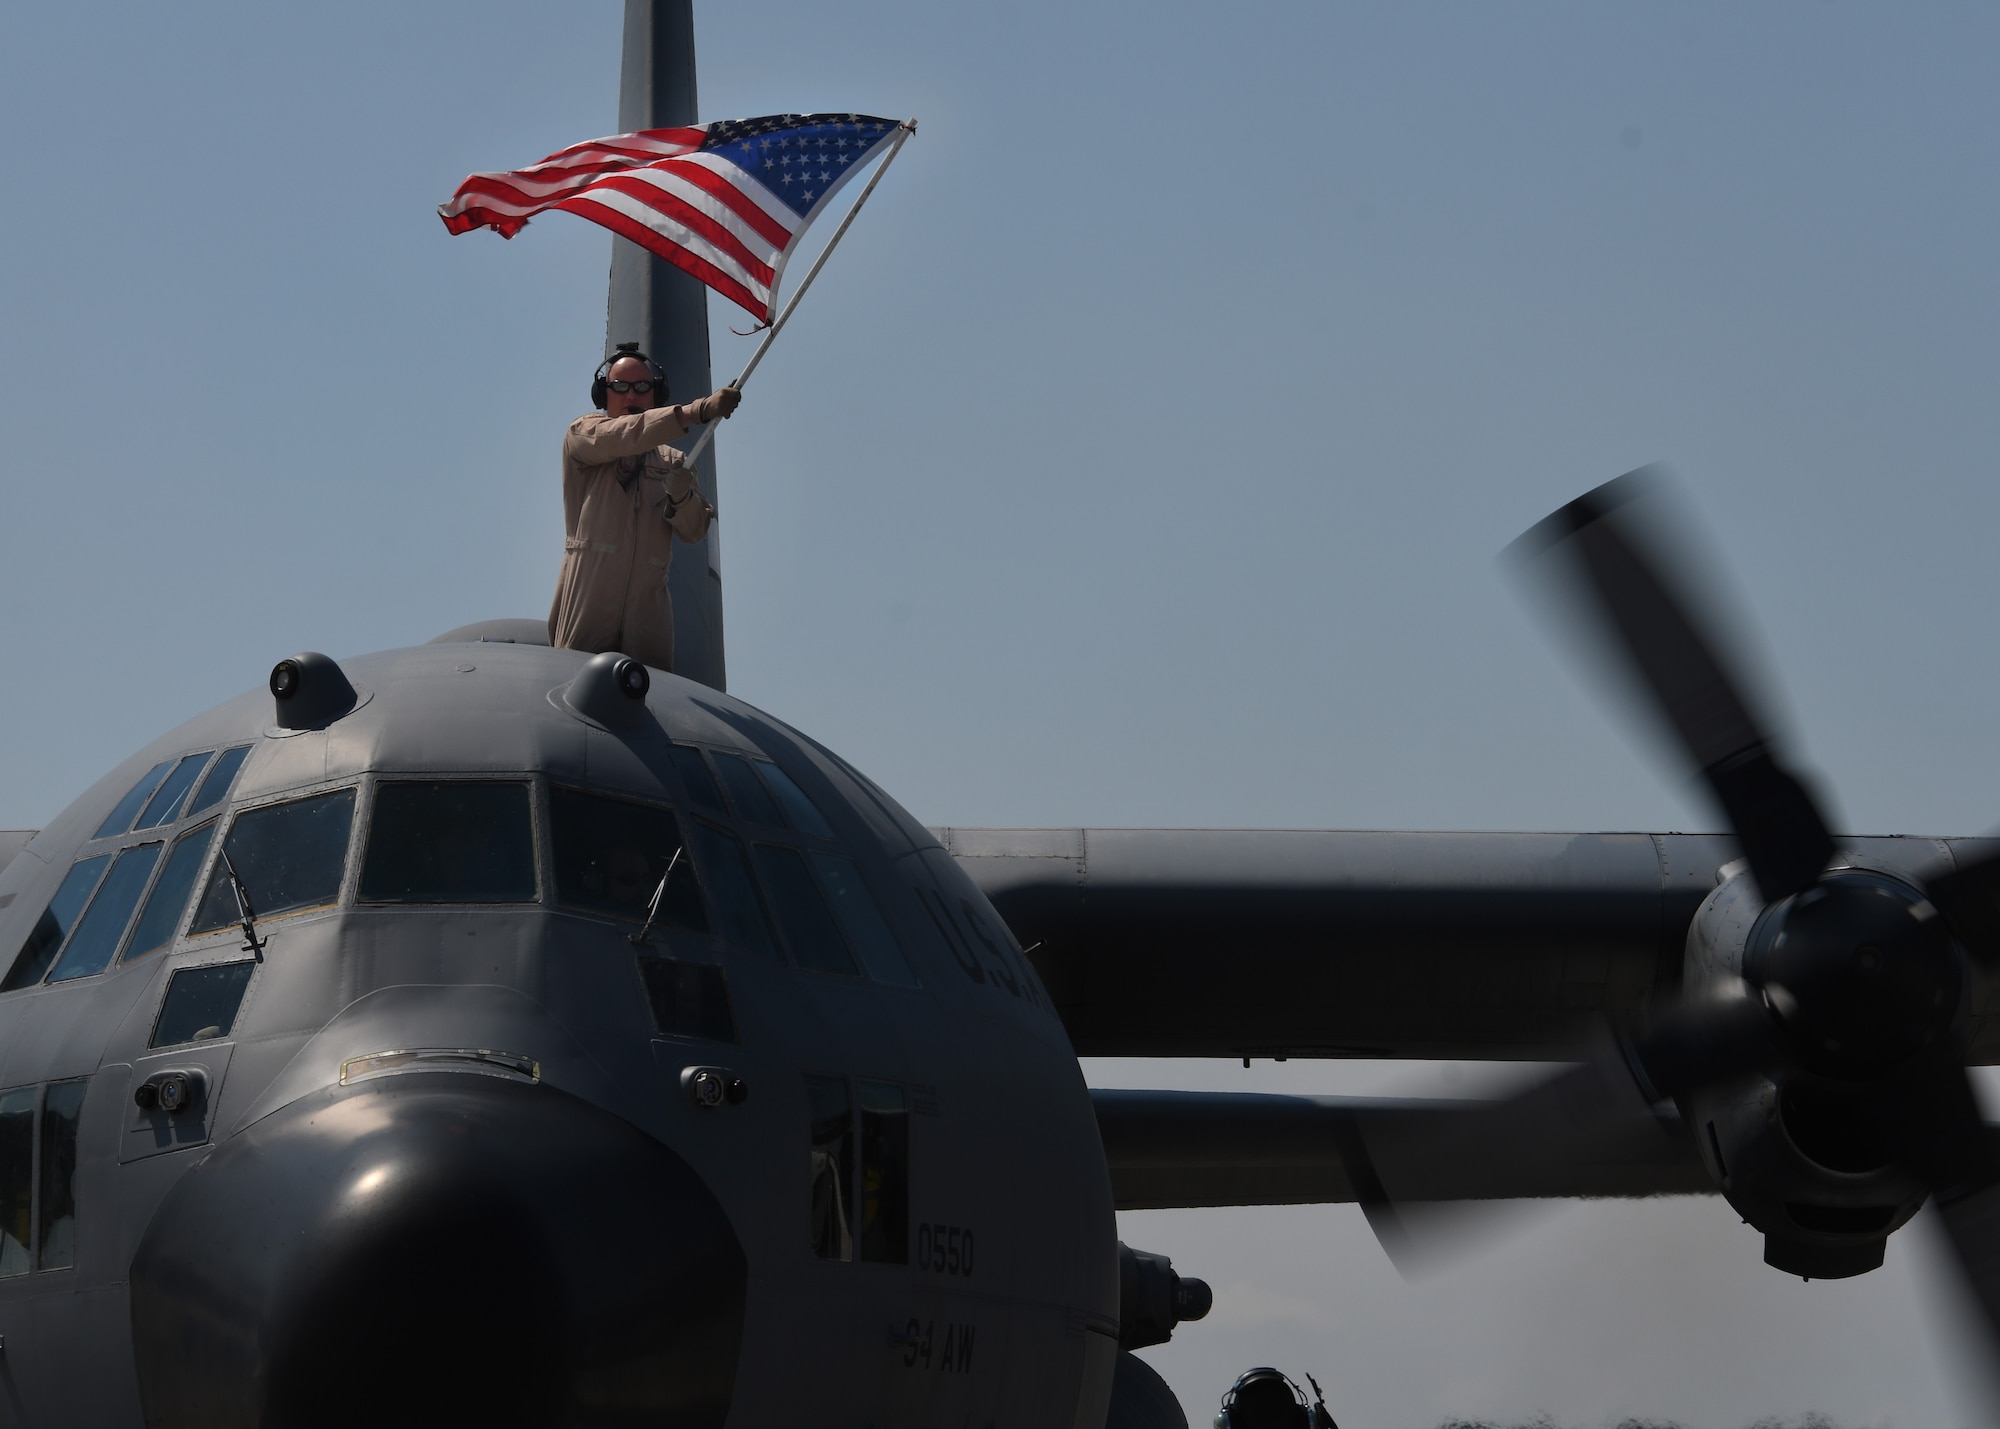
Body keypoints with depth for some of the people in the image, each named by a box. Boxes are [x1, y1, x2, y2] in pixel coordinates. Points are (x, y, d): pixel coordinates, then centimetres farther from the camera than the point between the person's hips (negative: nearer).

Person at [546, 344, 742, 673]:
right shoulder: (581, 435, 11)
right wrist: (697, 412, -23)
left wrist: (679, 493, -13)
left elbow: (695, 530, 10)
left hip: (648, 605, 3)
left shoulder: (671, 460, 21)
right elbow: (623, 436, -12)